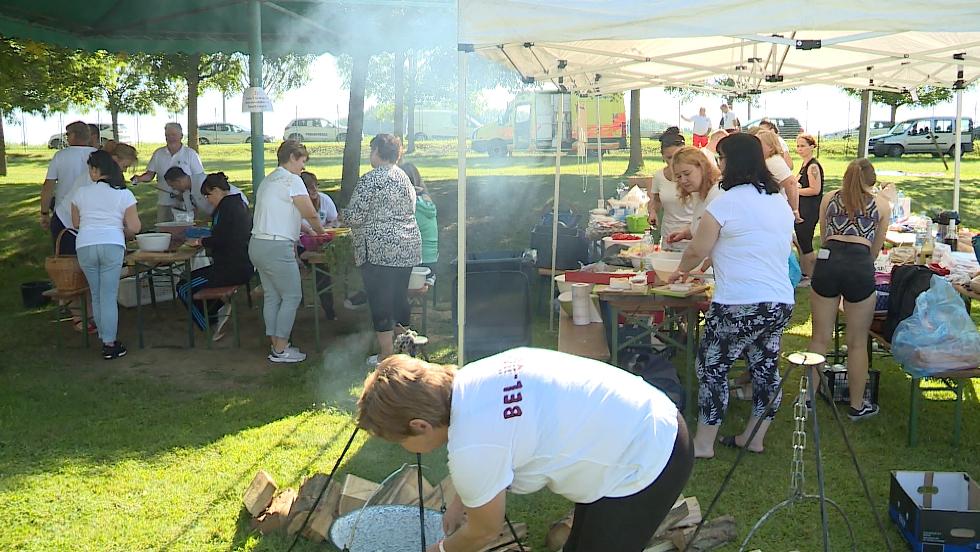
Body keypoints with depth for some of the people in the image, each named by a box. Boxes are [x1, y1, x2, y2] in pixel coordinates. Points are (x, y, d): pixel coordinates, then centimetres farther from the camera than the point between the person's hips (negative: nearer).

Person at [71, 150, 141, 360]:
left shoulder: (81, 193, 10)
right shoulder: (124, 194, 5)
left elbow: (76, 223, 20)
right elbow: (134, 228, 3)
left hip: (85, 246, 2)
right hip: (112, 245, -2)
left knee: (96, 295, 15)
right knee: (109, 296, 0)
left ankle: (105, 338, 22)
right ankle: (109, 344, 0)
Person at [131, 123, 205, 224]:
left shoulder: (190, 154, 0)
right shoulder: (158, 153, 9)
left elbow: (199, 178, -1)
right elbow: (150, 174, 10)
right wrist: (138, 179, -11)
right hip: (163, 201, 3)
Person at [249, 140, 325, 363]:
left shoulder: (268, 180, 19)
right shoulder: (291, 179, -10)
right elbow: (310, 214, -9)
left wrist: (301, 234, 21)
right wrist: (321, 232, 10)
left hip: (258, 244, 10)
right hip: (276, 247, -10)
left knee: (272, 297, 13)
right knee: (292, 296, -1)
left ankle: (276, 345, 19)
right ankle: (280, 350, 2)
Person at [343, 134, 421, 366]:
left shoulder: (370, 180, -12)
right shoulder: (404, 177, 12)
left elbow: (353, 216, -14)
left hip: (379, 249, -7)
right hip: (408, 248, 7)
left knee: (380, 302, 0)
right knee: (400, 297, 16)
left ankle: (386, 356, 5)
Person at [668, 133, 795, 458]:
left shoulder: (728, 202, -11)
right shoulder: (780, 202, 13)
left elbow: (697, 251, -6)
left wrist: (681, 270, 15)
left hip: (740, 304, -8)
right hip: (782, 302, 8)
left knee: (712, 367, 4)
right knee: (765, 367, 14)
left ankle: (703, 444, 11)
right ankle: (754, 438, 26)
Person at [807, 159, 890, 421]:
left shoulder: (829, 199, 19)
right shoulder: (881, 205, 16)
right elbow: (876, 249, 21)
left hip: (827, 261, 2)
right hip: (860, 266, -1)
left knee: (820, 338, 11)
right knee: (857, 342, 10)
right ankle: (857, 406, 21)